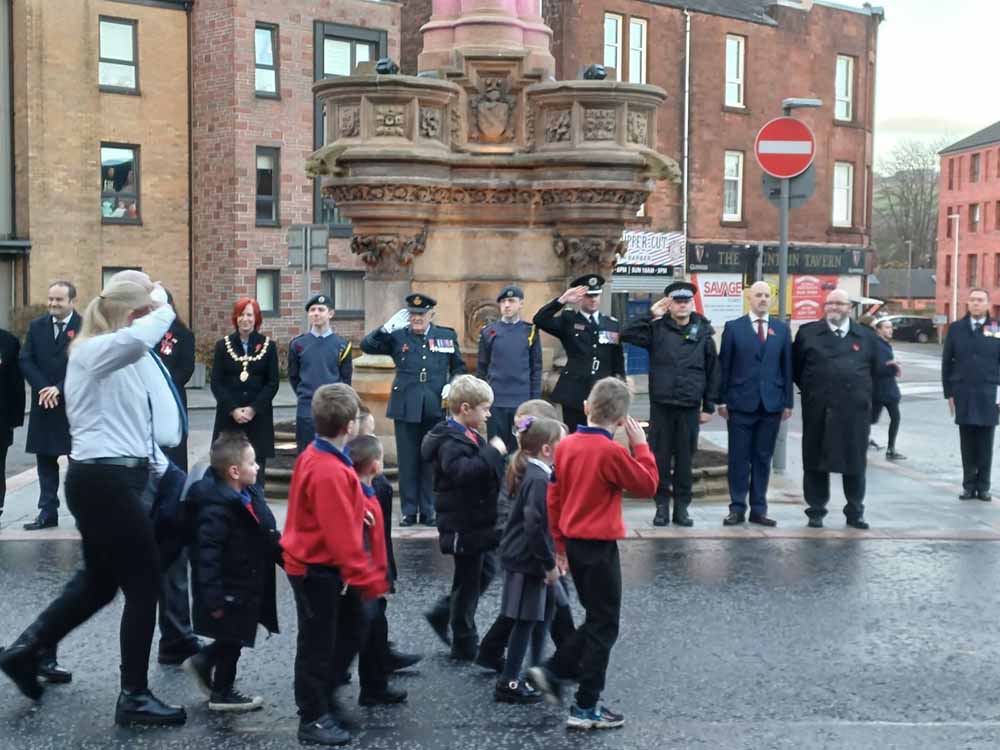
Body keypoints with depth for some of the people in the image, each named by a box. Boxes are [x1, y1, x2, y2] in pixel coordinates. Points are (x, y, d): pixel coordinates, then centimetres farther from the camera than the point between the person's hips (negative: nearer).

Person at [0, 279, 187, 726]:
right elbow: (139, 339, -36)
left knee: (99, 580, 20)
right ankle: (134, 697, 7)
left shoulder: (107, 357, 19)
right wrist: (163, 308, -18)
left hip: (105, 479, 10)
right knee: (144, 583, -2)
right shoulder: (94, 350, -14)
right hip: (106, 482, -10)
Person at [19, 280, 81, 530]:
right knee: (45, 462, 9)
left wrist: (60, 389, -17)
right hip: (44, 406, 5)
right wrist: (44, 388, -11)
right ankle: (47, 513, 16)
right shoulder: (36, 326, 9)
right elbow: (26, 361, 3)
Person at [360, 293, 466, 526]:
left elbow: (459, 367, 16)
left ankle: (429, 511, 15)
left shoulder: (447, 336, 9)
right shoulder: (397, 337, 4)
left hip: (436, 409, 1)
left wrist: (452, 385, -2)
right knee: (407, 461, 4)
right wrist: (388, 327, -13)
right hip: (406, 408, 0)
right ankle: (409, 511, 13)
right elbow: (367, 346, -4)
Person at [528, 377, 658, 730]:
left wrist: (559, 542, 17)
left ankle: (552, 671, 17)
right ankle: (586, 708, 9)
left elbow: (553, 497, 8)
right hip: (600, 546, -7)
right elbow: (647, 485, -9)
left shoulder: (566, 445, 2)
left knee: (595, 619, 23)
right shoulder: (611, 452, -18)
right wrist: (640, 445, -3)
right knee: (604, 627, 5)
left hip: (573, 542, 7)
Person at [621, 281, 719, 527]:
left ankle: (682, 506, 15)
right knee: (660, 456, 4)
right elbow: (627, 335, -10)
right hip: (661, 405, 0)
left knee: (685, 458, 6)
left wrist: (709, 406, 5)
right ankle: (662, 505, 13)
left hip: (690, 407, 1)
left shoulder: (703, 331, 5)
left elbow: (713, 371, 7)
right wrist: (650, 314, -13)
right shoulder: (657, 328, 3)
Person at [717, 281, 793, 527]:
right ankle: (737, 508, 10)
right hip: (741, 403, -2)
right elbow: (724, 366, 2)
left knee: (763, 458, 7)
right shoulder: (733, 327, 2)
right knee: (739, 458, 2)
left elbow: (787, 366, 8)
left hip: (771, 404, 2)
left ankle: (758, 509, 14)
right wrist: (722, 400, -2)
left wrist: (788, 402, 4)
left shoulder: (782, 329, 9)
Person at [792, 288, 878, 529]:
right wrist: (810, 391, 10)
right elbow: (796, 367, 10)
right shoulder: (808, 333, 6)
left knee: (855, 463, 6)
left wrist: (865, 396, 14)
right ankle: (816, 511, 13)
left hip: (855, 411, 1)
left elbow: (874, 371, 19)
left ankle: (855, 512, 18)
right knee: (815, 462, 3)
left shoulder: (865, 336, 11)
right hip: (818, 411, -1)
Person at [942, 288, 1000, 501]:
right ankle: (969, 485, 12)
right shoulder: (956, 328, 7)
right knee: (967, 443, 5)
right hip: (963, 395, 1)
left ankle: (983, 486, 12)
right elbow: (946, 362, 9)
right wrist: (949, 393, 4)